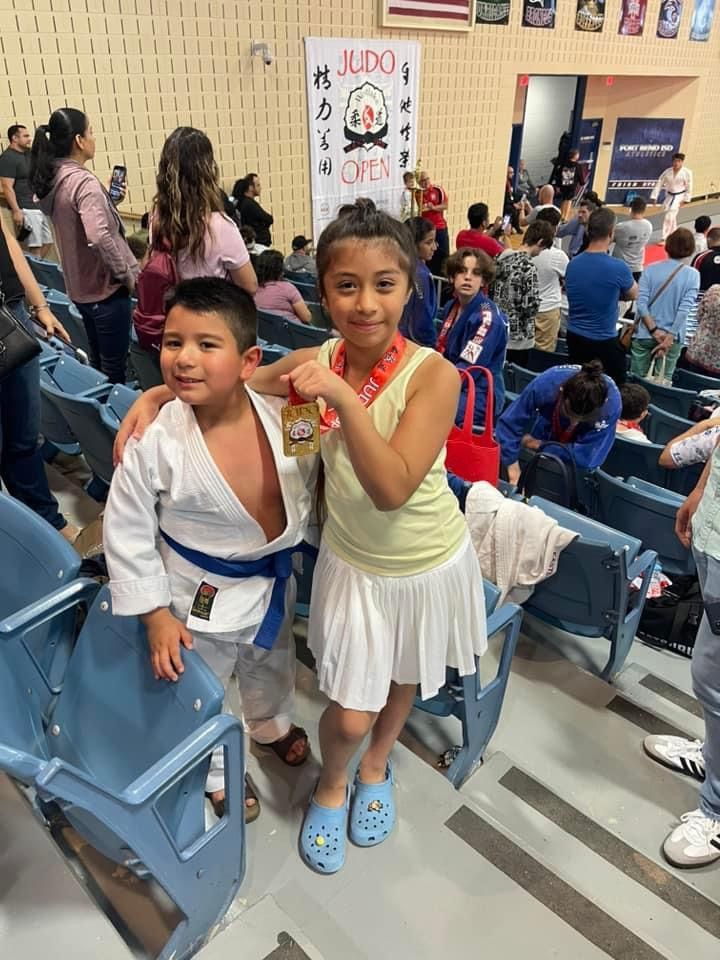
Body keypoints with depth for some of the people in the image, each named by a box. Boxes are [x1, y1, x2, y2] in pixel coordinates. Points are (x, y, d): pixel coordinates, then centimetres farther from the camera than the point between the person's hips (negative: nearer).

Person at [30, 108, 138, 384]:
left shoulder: (53, 179, 8)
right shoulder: (84, 181, -20)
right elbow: (99, 237, -33)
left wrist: (108, 201, 14)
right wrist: (127, 274, -21)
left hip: (80, 288, 9)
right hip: (106, 288, -9)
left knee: (99, 362, 21)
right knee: (114, 368, 3)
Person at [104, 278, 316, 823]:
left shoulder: (284, 416, -20)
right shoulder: (154, 442, -27)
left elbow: (310, 481, 0)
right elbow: (127, 534, -16)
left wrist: (299, 536, 7)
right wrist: (155, 615, -13)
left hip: (271, 579, 4)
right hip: (199, 593, -3)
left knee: (271, 664, 30)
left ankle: (272, 725, 64)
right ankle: (217, 772, 52)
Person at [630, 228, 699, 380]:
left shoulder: (650, 269, -5)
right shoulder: (693, 275, -6)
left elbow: (641, 303, -12)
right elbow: (684, 309, -13)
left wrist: (654, 330, -11)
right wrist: (669, 338, -12)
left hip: (645, 334, 0)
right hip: (673, 337, 0)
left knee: (636, 379, 10)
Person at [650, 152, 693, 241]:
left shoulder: (687, 173, -16)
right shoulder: (667, 172, -8)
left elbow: (689, 187, -9)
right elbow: (659, 184, -4)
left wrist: (685, 200, -9)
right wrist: (654, 197, -9)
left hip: (679, 196, -5)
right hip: (669, 196, 5)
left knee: (669, 216, -16)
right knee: (671, 217, 18)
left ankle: (665, 239, -10)